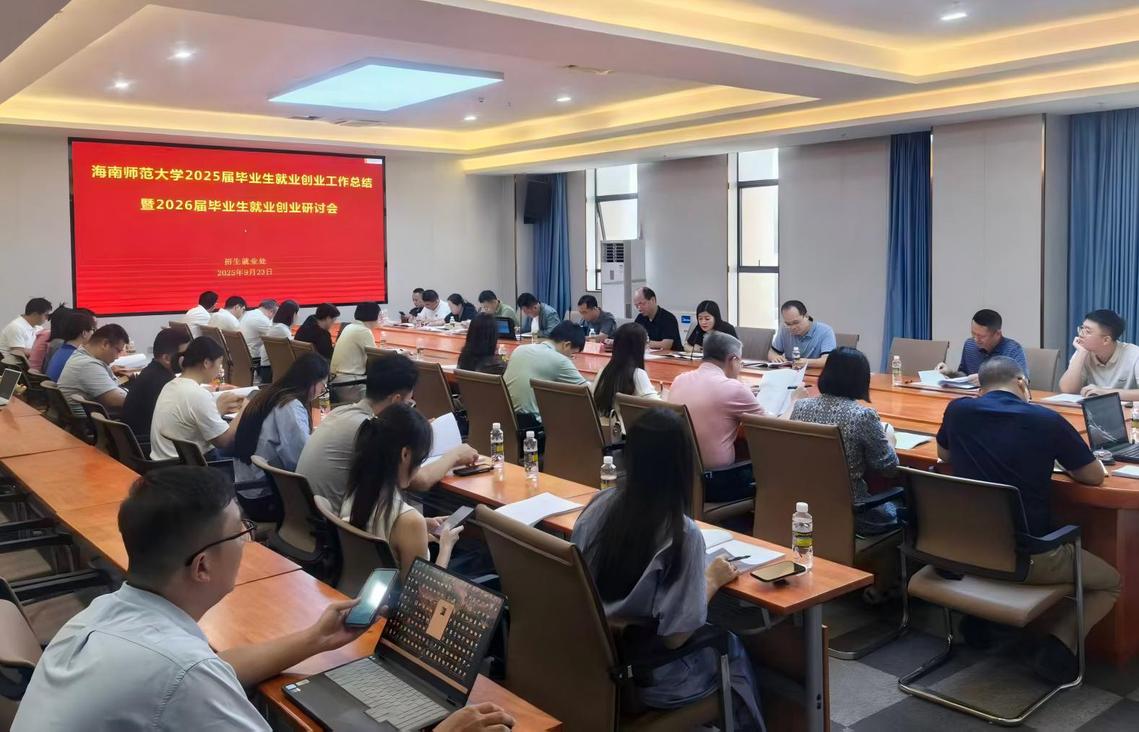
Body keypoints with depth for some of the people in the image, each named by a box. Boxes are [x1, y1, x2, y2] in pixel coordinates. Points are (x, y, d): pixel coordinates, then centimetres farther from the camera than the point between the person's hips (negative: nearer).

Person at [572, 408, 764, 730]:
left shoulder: (599, 505, -9)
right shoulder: (682, 534, -26)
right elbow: (675, 636, -22)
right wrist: (712, 580, -6)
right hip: (647, 677, -5)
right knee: (734, 648, 24)